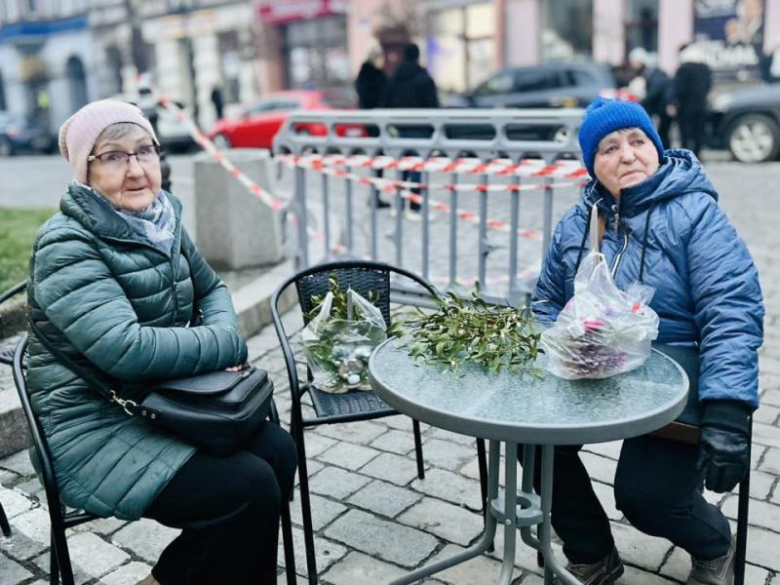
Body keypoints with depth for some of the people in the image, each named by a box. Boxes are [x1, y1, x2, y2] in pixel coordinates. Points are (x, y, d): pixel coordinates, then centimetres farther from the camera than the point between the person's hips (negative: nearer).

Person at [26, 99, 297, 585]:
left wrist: (221, 337, -6)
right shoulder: (68, 247, -19)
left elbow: (211, 288, 16)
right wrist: (230, 344, -19)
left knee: (278, 450, -8)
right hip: (96, 429, -7)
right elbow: (126, 349, -30)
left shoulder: (160, 221, 4)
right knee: (248, 488, -19)